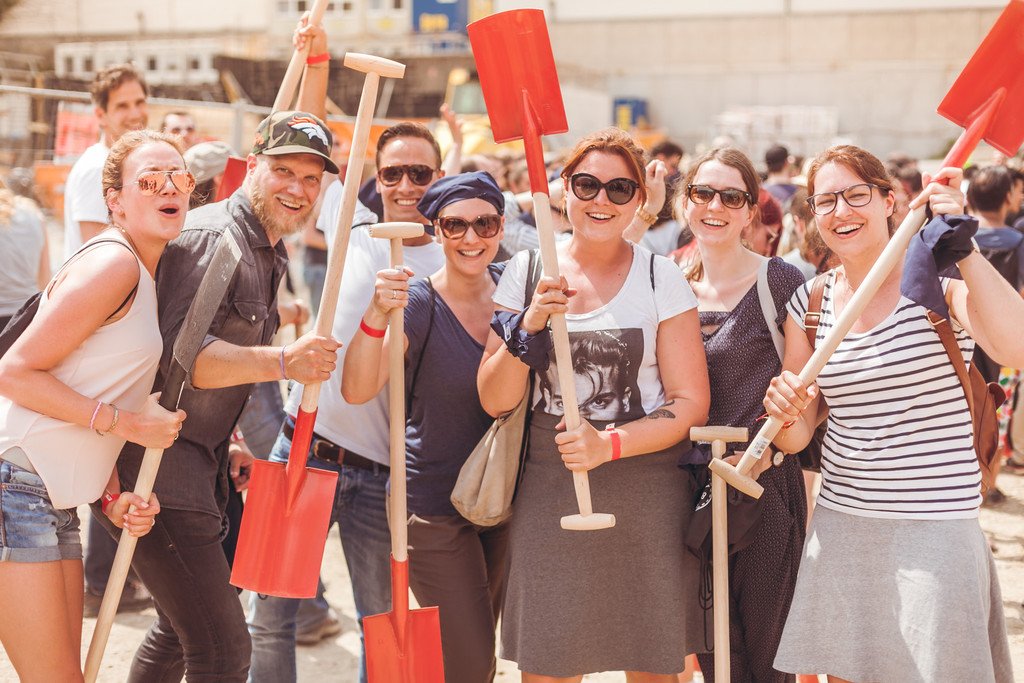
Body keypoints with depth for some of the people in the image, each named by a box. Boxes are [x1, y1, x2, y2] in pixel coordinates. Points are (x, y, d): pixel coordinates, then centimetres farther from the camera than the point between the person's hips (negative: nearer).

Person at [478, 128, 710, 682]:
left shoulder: (660, 278, -1)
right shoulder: (526, 272, 5)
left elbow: (691, 403, -3)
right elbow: (494, 401, 2)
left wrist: (612, 443, -18)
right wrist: (530, 326, -14)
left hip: (646, 496, -1)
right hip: (548, 493, 1)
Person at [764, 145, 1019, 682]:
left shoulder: (940, 278, -7)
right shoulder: (808, 303, 5)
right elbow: (796, 438, 9)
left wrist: (963, 247, -31)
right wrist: (786, 414, -14)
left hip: (933, 530, -4)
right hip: (839, 528, 4)